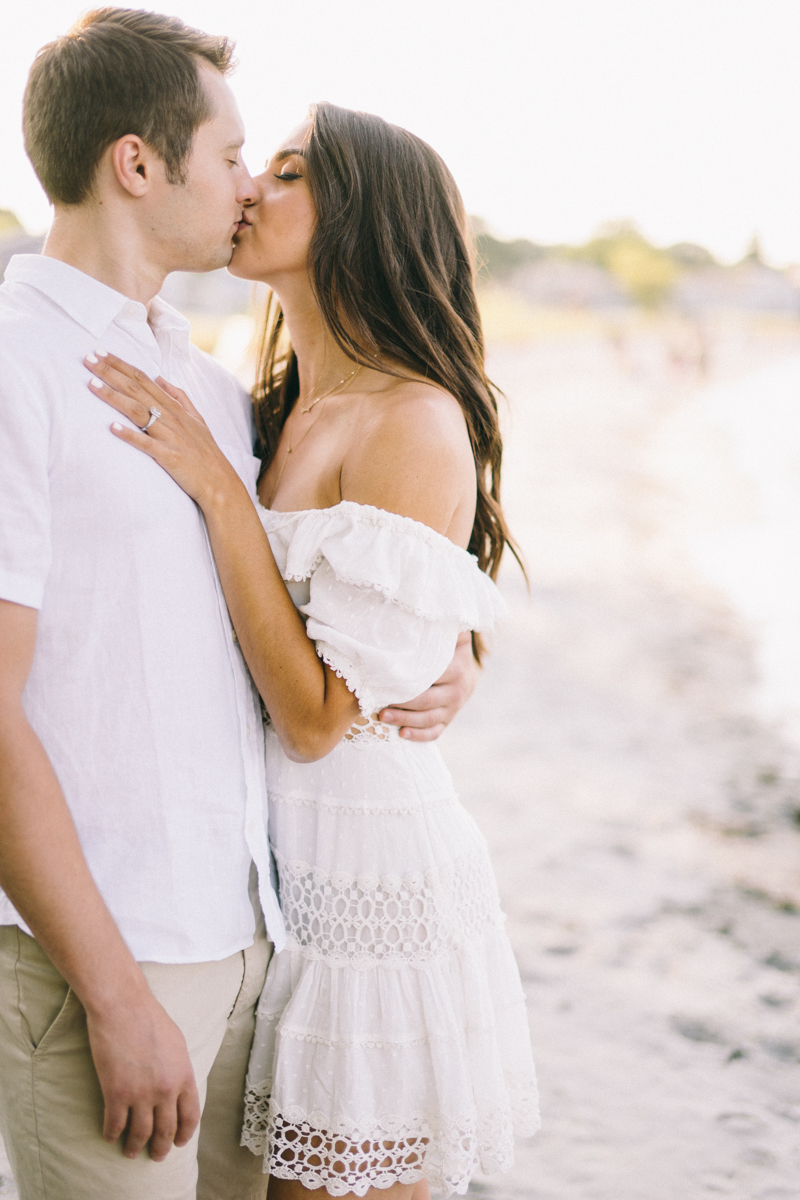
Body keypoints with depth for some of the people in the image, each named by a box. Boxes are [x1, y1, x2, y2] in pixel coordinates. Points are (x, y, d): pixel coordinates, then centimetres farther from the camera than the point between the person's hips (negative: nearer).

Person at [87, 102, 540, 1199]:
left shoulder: (415, 423, -17)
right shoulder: (287, 415, 8)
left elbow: (318, 717, -21)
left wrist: (217, 487, -20)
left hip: (369, 876, -8)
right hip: (280, 870, 8)